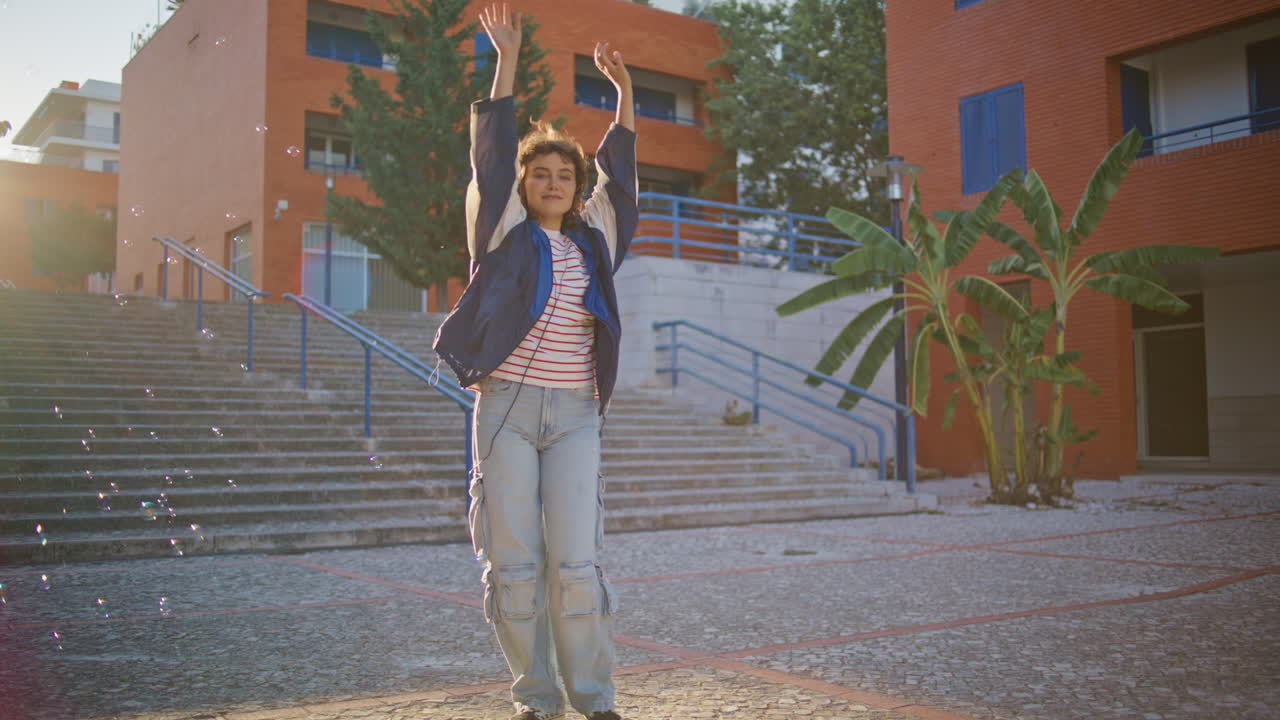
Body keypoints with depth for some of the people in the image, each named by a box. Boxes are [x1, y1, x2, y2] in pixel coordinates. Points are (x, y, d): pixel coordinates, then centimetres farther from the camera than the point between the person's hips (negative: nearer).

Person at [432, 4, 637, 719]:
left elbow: (619, 173, 22)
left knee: (577, 561, -5)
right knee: (514, 562, -1)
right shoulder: (505, 233, 6)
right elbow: (492, 153, -1)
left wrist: (624, 92, 19)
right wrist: (507, 61, -5)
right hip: (507, 408, -2)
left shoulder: (592, 239, 14)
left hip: (575, 416, 2)